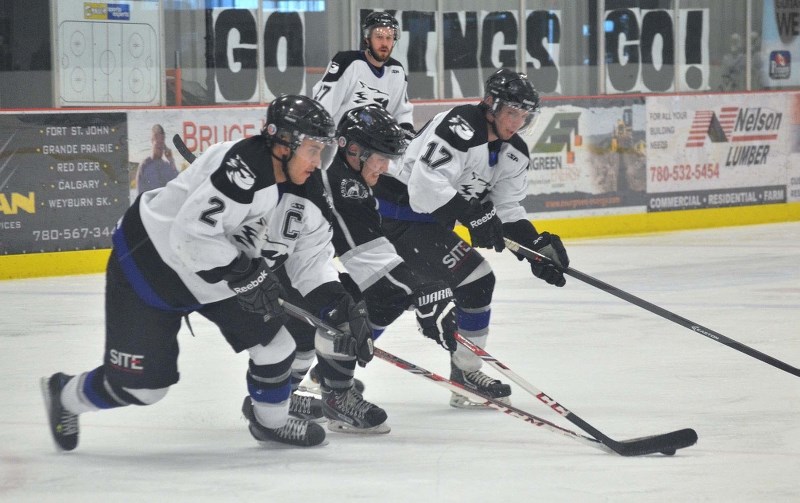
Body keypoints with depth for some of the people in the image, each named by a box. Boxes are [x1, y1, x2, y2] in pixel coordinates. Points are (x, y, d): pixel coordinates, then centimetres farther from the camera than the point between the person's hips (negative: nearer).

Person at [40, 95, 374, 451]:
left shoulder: (301, 193, -4)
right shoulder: (244, 167, -33)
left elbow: (312, 256, 2)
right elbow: (191, 234, -38)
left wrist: (338, 305, -13)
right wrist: (246, 275, -34)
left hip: (218, 273, 8)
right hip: (150, 263, -8)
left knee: (273, 336, -4)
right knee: (139, 384, -4)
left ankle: (270, 420, 24)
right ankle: (65, 394, 26)